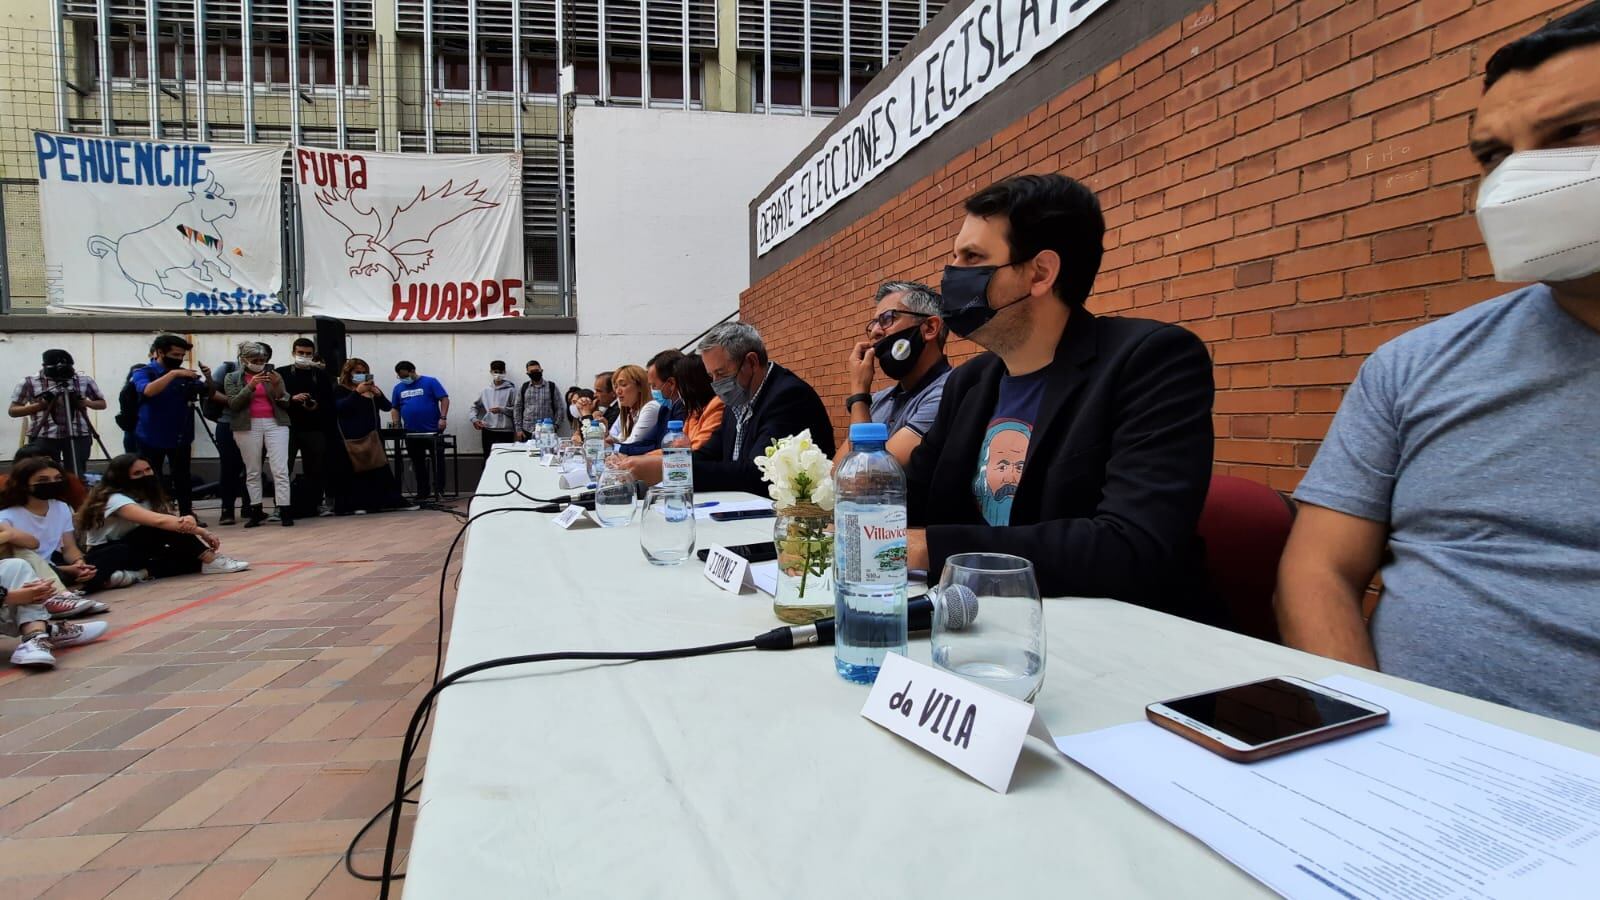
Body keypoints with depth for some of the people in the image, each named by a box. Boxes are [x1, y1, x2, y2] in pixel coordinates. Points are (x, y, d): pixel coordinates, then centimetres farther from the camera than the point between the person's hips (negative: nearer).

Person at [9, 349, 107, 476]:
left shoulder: (84, 380, 3)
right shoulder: (30, 382, 1)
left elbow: (102, 403, 13)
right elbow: (13, 411, 4)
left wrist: (85, 403, -9)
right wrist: (40, 405, -13)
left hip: (78, 435, 1)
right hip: (43, 437, 0)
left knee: (77, 475, 2)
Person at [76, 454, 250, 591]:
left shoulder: (148, 496, 3)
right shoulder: (115, 499, -23)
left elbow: (173, 522, 0)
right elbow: (158, 521, -38)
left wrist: (201, 532, -18)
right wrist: (199, 530, -39)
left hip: (133, 550, 8)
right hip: (104, 554, -8)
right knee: (163, 527, -28)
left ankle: (141, 573, -28)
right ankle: (211, 561, -26)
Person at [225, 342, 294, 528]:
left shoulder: (274, 375, 11)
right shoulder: (232, 378, 8)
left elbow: (286, 403, 7)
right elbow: (233, 404, -3)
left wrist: (278, 386, -11)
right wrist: (250, 386, -15)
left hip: (276, 424, 0)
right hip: (248, 426, 0)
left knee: (280, 469, -8)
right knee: (252, 471, 3)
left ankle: (284, 511, -11)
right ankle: (256, 511, 7)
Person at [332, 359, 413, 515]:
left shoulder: (371, 389, 16)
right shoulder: (340, 389, 1)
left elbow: (387, 407, 9)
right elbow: (339, 407, -16)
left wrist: (379, 394, -9)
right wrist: (357, 392, -22)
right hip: (352, 439, -5)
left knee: (381, 469, 6)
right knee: (354, 472, -6)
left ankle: (394, 501, 8)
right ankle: (351, 505, -2)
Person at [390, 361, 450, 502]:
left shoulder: (430, 382, -3)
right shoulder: (398, 388, 12)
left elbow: (444, 399, -8)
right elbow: (395, 409, 16)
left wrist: (443, 418, -17)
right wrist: (397, 426, 4)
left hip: (433, 431, -5)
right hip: (411, 433, 5)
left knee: (437, 461, 0)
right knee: (418, 464, 11)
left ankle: (439, 490, 6)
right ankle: (423, 493, 18)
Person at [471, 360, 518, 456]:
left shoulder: (510, 390, 0)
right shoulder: (486, 391, 13)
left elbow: (516, 410, -5)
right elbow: (475, 406, 19)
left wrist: (501, 410, -17)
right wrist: (474, 419, 3)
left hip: (505, 432, -4)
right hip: (488, 431, 4)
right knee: (488, 459, 8)